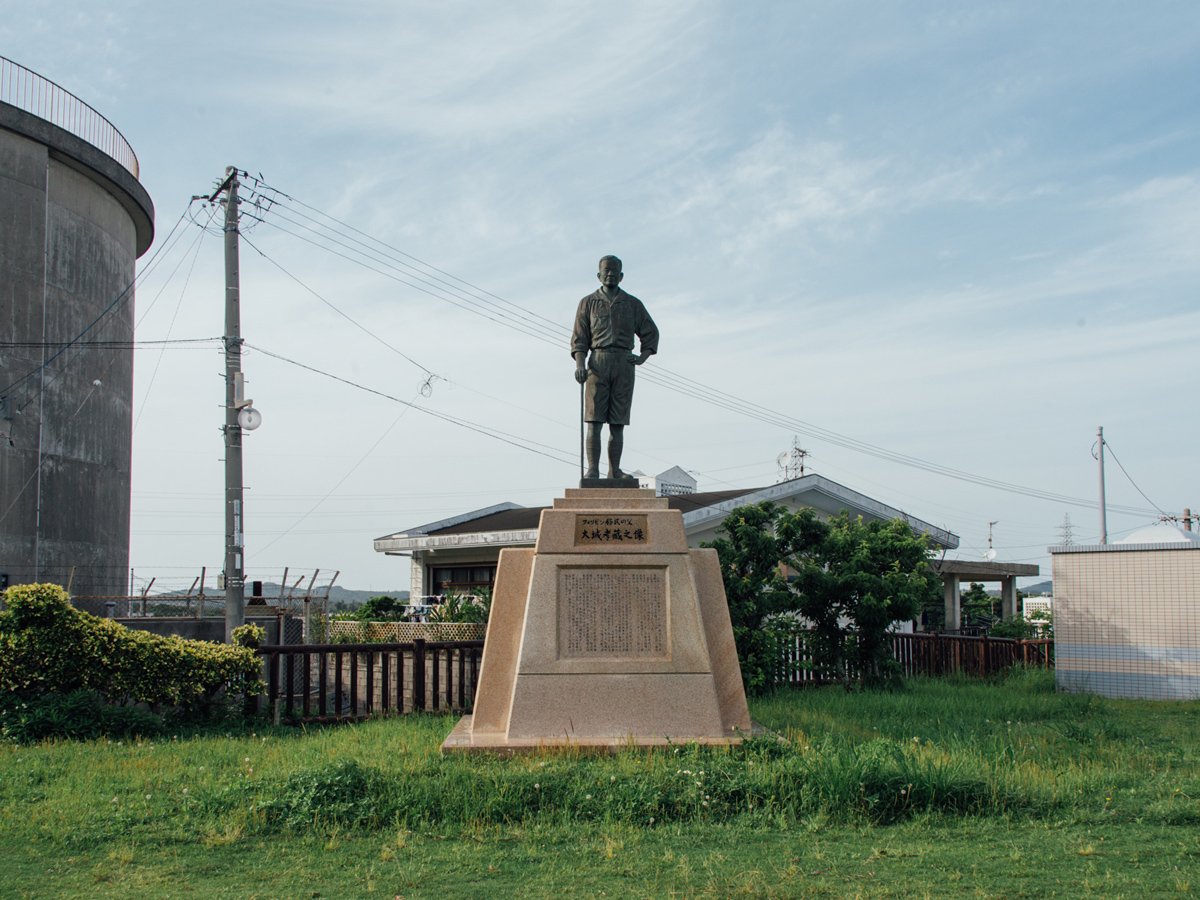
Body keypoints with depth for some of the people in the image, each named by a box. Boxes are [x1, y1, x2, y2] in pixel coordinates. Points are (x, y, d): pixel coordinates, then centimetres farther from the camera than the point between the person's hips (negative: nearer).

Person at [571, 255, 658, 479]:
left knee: (618, 422, -1)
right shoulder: (588, 303, 13)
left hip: (624, 363, 1)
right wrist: (580, 364, -8)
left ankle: (614, 470, 1)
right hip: (598, 362, -1)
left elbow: (650, 333, 19)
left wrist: (642, 356, 1)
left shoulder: (633, 304, 16)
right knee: (594, 420, -9)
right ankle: (592, 469, -11)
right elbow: (579, 338, 8)